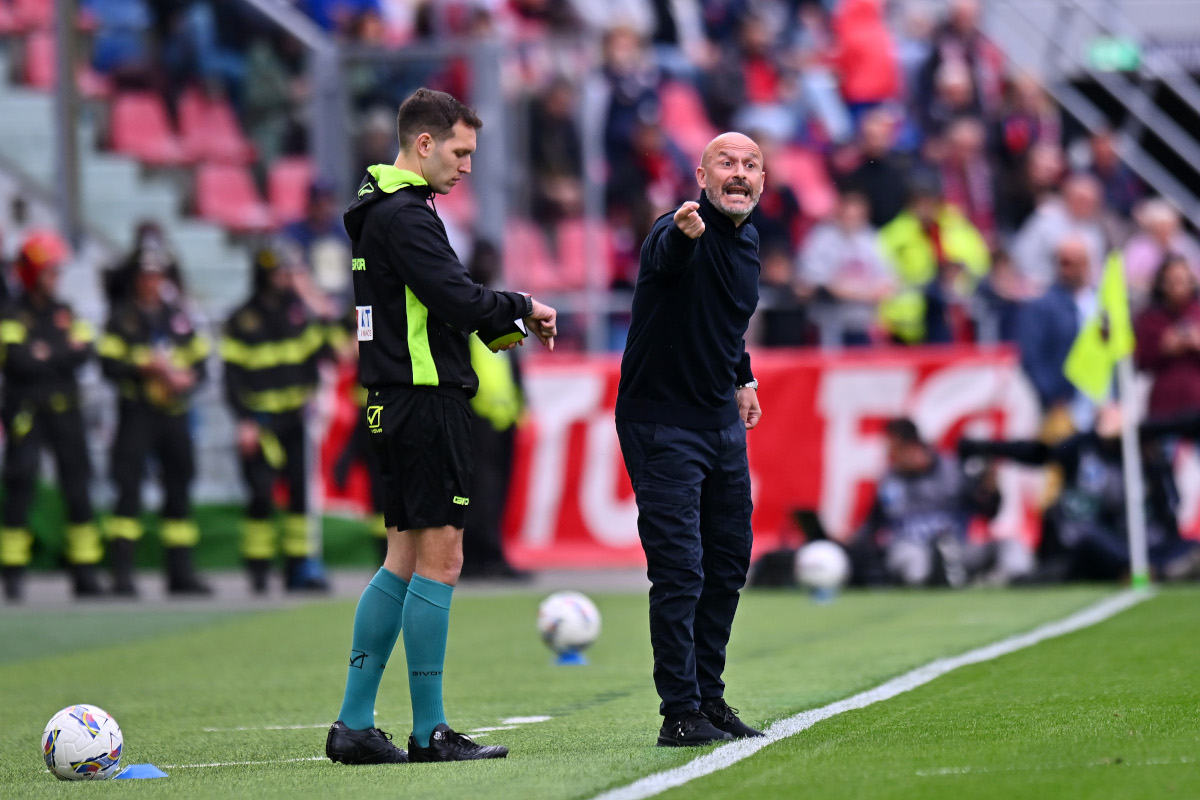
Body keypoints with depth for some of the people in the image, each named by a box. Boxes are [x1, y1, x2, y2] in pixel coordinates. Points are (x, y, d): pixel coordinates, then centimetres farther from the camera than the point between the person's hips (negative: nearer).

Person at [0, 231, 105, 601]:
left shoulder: (66, 314, 13)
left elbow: (83, 351, -2)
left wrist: (46, 356, -12)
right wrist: (62, 358, -10)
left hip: (65, 413, 5)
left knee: (78, 489, 3)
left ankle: (85, 573, 7)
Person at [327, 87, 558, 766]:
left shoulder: (385, 212, 19)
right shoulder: (405, 216, -14)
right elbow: (456, 297, -23)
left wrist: (496, 326, 7)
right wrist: (522, 308, -7)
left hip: (399, 401, 11)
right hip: (427, 400, -11)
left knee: (404, 561, 12)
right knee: (439, 560, -7)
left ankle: (355, 724, 11)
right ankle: (429, 733, -4)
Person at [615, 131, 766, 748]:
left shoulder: (746, 240, 7)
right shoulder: (682, 233, -20)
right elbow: (665, 256, -47)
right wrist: (682, 234, -68)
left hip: (722, 420, 8)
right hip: (662, 424, -8)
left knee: (729, 563, 14)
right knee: (680, 569, -10)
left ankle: (709, 697, 26)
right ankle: (680, 714, -4)